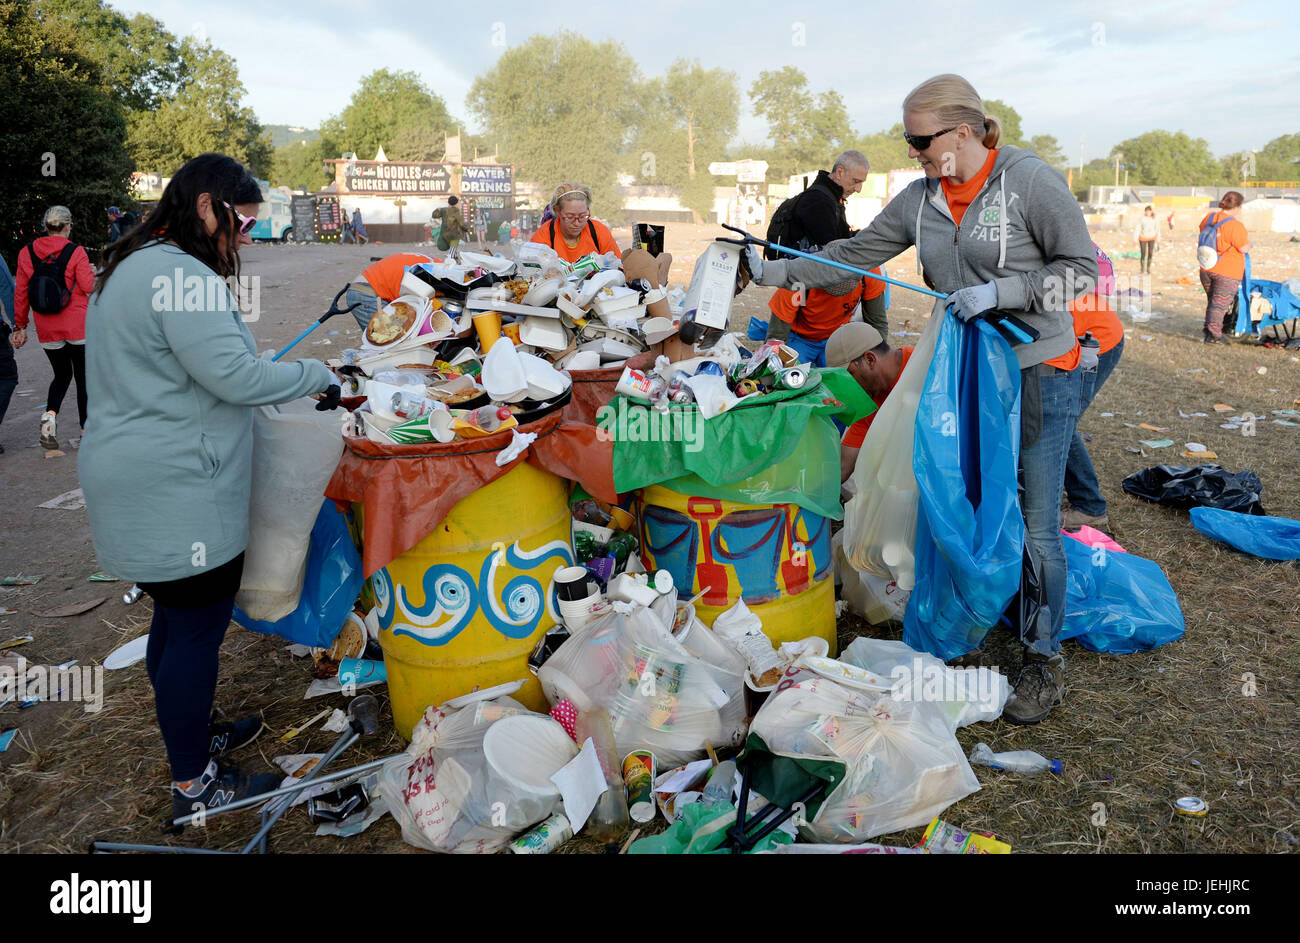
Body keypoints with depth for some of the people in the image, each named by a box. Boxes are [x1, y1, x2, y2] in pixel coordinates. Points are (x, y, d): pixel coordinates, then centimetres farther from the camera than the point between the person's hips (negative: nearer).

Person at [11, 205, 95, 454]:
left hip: (47, 331, 3)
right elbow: (89, 286, -13)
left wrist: (20, 326, 10)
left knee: (62, 375, 19)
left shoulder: (27, 252, 2)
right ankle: (86, 431, 13)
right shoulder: (75, 252, -10)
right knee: (83, 377, 9)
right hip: (78, 326, -3)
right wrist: (92, 272, 10)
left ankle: (50, 414, -6)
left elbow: (20, 292, 4)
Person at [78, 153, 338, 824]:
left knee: (176, 619, 22)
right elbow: (234, 374, -23)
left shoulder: (131, 267, 16)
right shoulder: (183, 276, -19)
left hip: (143, 488, 11)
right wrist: (317, 376, -10)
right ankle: (193, 786, 15)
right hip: (179, 497, -11)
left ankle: (192, 735, 40)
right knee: (197, 629, 1)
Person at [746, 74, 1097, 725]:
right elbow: (855, 254, 11)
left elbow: (1081, 268, -10)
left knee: (1036, 526, 0)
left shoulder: (1029, 181, -12)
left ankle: (1045, 662, 17)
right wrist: (776, 272, 7)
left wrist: (998, 291, -21)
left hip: (1039, 372, -5)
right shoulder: (921, 198, 5)